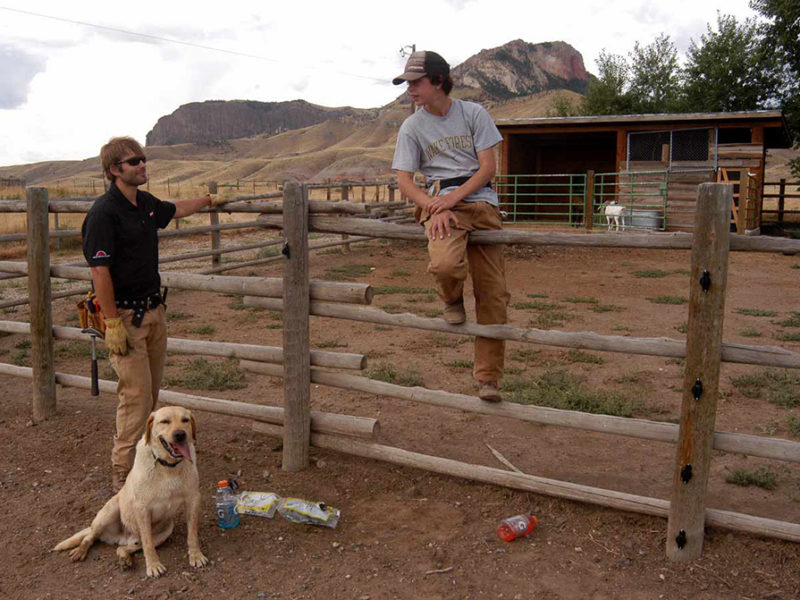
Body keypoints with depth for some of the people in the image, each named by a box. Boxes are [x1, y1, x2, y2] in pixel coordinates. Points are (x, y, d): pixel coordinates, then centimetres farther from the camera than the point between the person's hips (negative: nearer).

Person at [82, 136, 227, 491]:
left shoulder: (146, 204, 9)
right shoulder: (104, 212, -17)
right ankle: (123, 472, 4)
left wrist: (208, 200, 43)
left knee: (151, 392, 14)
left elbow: (175, 210, 33)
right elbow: (100, 271, -19)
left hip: (153, 310, 8)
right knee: (136, 395, -8)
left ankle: (142, 453, 28)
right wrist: (112, 323, -21)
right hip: (124, 315, -8)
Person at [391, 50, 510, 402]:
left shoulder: (473, 113, 7)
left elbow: (488, 168, 1)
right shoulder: (412, 127, 9)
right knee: (445, 265, -34)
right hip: (439, 204, -1)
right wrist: (435, 208, -15)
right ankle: (452, 300, 5)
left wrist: (452, 198, -14)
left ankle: (488, 377, 11)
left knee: (492, 294, -3)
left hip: (481, 201, 1)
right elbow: (404, 180, 3)